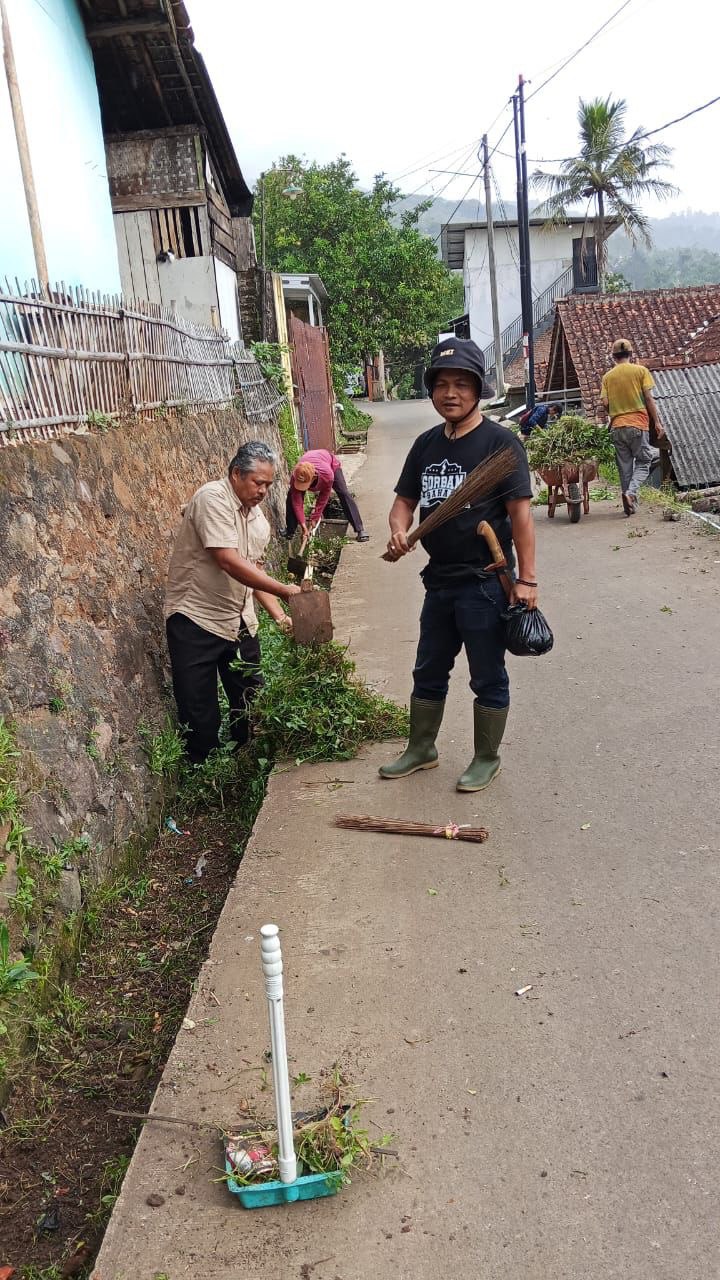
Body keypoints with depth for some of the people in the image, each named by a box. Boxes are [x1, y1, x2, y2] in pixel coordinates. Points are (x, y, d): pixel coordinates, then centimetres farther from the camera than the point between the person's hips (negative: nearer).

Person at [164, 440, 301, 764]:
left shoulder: (257, 517, 9)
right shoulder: (212, 498, -16)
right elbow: (228, 561, -25)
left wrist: (278, 614, -1)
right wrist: (283, 589, -24)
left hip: (239, 621, 7)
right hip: (195, 619, -7)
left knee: (251, 701, 12)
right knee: (200, 713, -1)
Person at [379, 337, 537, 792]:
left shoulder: (500, 442, -11)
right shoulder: (427, 444, 8)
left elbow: (520, 512, -14)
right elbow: (405, 499, 15)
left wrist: (527, 579, -18)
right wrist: (399, 531, -9)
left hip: (485, 583, -7)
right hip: (439, 580, 7)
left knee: (488, 677, 8)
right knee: (428, 672, 19)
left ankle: (487, 759, 25)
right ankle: (421, 749, 37)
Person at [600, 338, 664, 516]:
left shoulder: (608, 376, 8)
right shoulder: (641, 370, 1)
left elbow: (605, 402, 2)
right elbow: (648, 398, -4)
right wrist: (657, 422, 2)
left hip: (617, 427, 3)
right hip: (638, 424, -3)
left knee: (625, 467, 8)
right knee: (643, 462, 6)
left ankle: (630, 505, 9)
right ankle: (631, 492, -18)